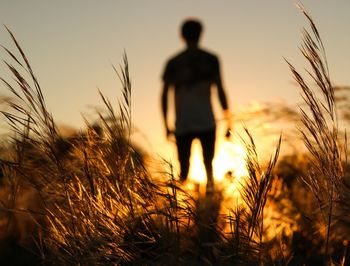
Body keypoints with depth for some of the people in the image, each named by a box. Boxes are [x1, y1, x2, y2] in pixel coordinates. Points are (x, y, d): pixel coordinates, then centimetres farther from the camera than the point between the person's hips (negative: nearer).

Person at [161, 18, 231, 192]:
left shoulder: (173, 63, 7)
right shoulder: (210, 59, 4)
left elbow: (164, 95, 3)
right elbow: (220, 90, -1)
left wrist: (166, 125, 9)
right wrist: (228, 121, 4)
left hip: (182, 125, 1)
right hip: (206, 122, 0)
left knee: (184, 167, 5)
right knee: (208, 163, 9)